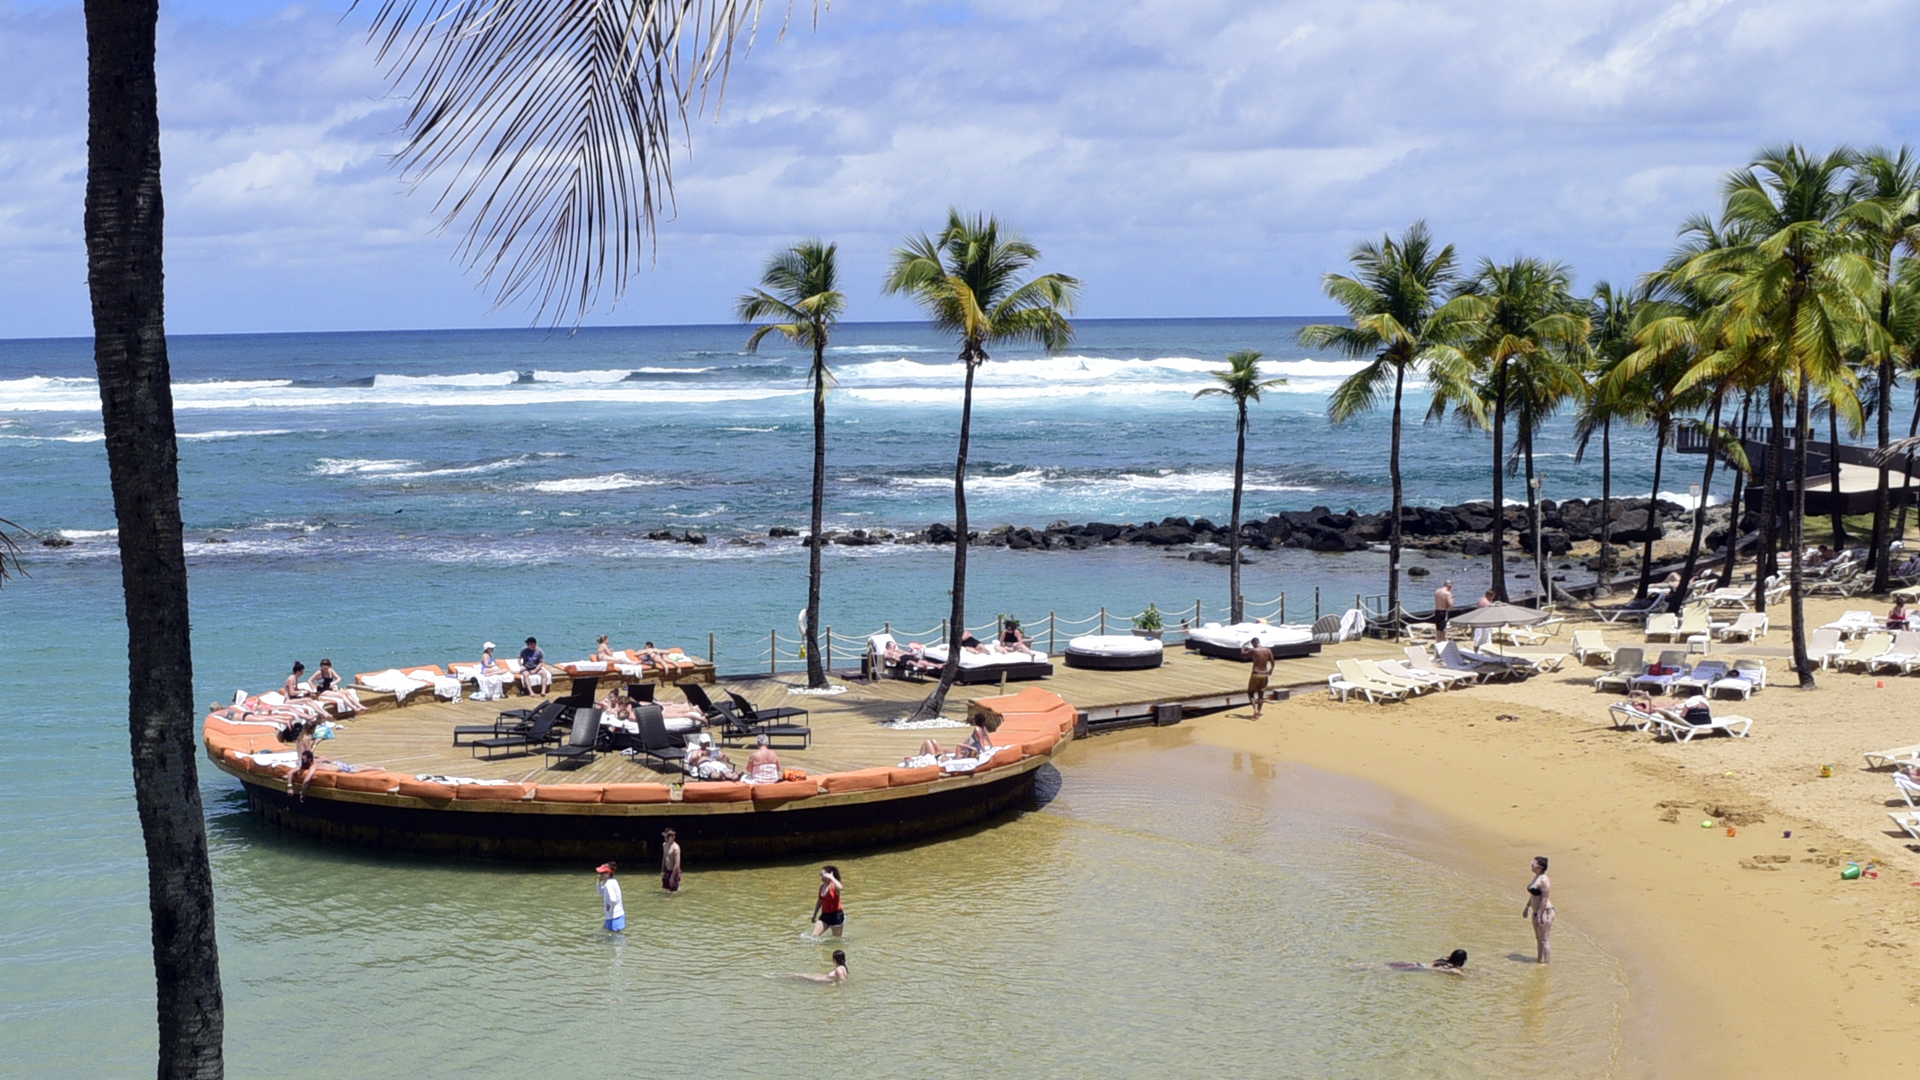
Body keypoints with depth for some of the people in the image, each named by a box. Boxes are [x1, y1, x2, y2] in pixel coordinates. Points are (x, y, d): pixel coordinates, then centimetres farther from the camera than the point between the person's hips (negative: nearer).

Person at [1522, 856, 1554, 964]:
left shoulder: (1543, 880, -21)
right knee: (1538, 938, 20)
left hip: (1545, 912, -10)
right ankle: (1539, 959, 31)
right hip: (1536, 912, 10)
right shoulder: (1536, 877, 10)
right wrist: (1527, 907, 27)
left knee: (1544, 939, -3)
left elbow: (1545, 899, -23)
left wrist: (1539, 915, -23)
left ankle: (1547, 961, 3)